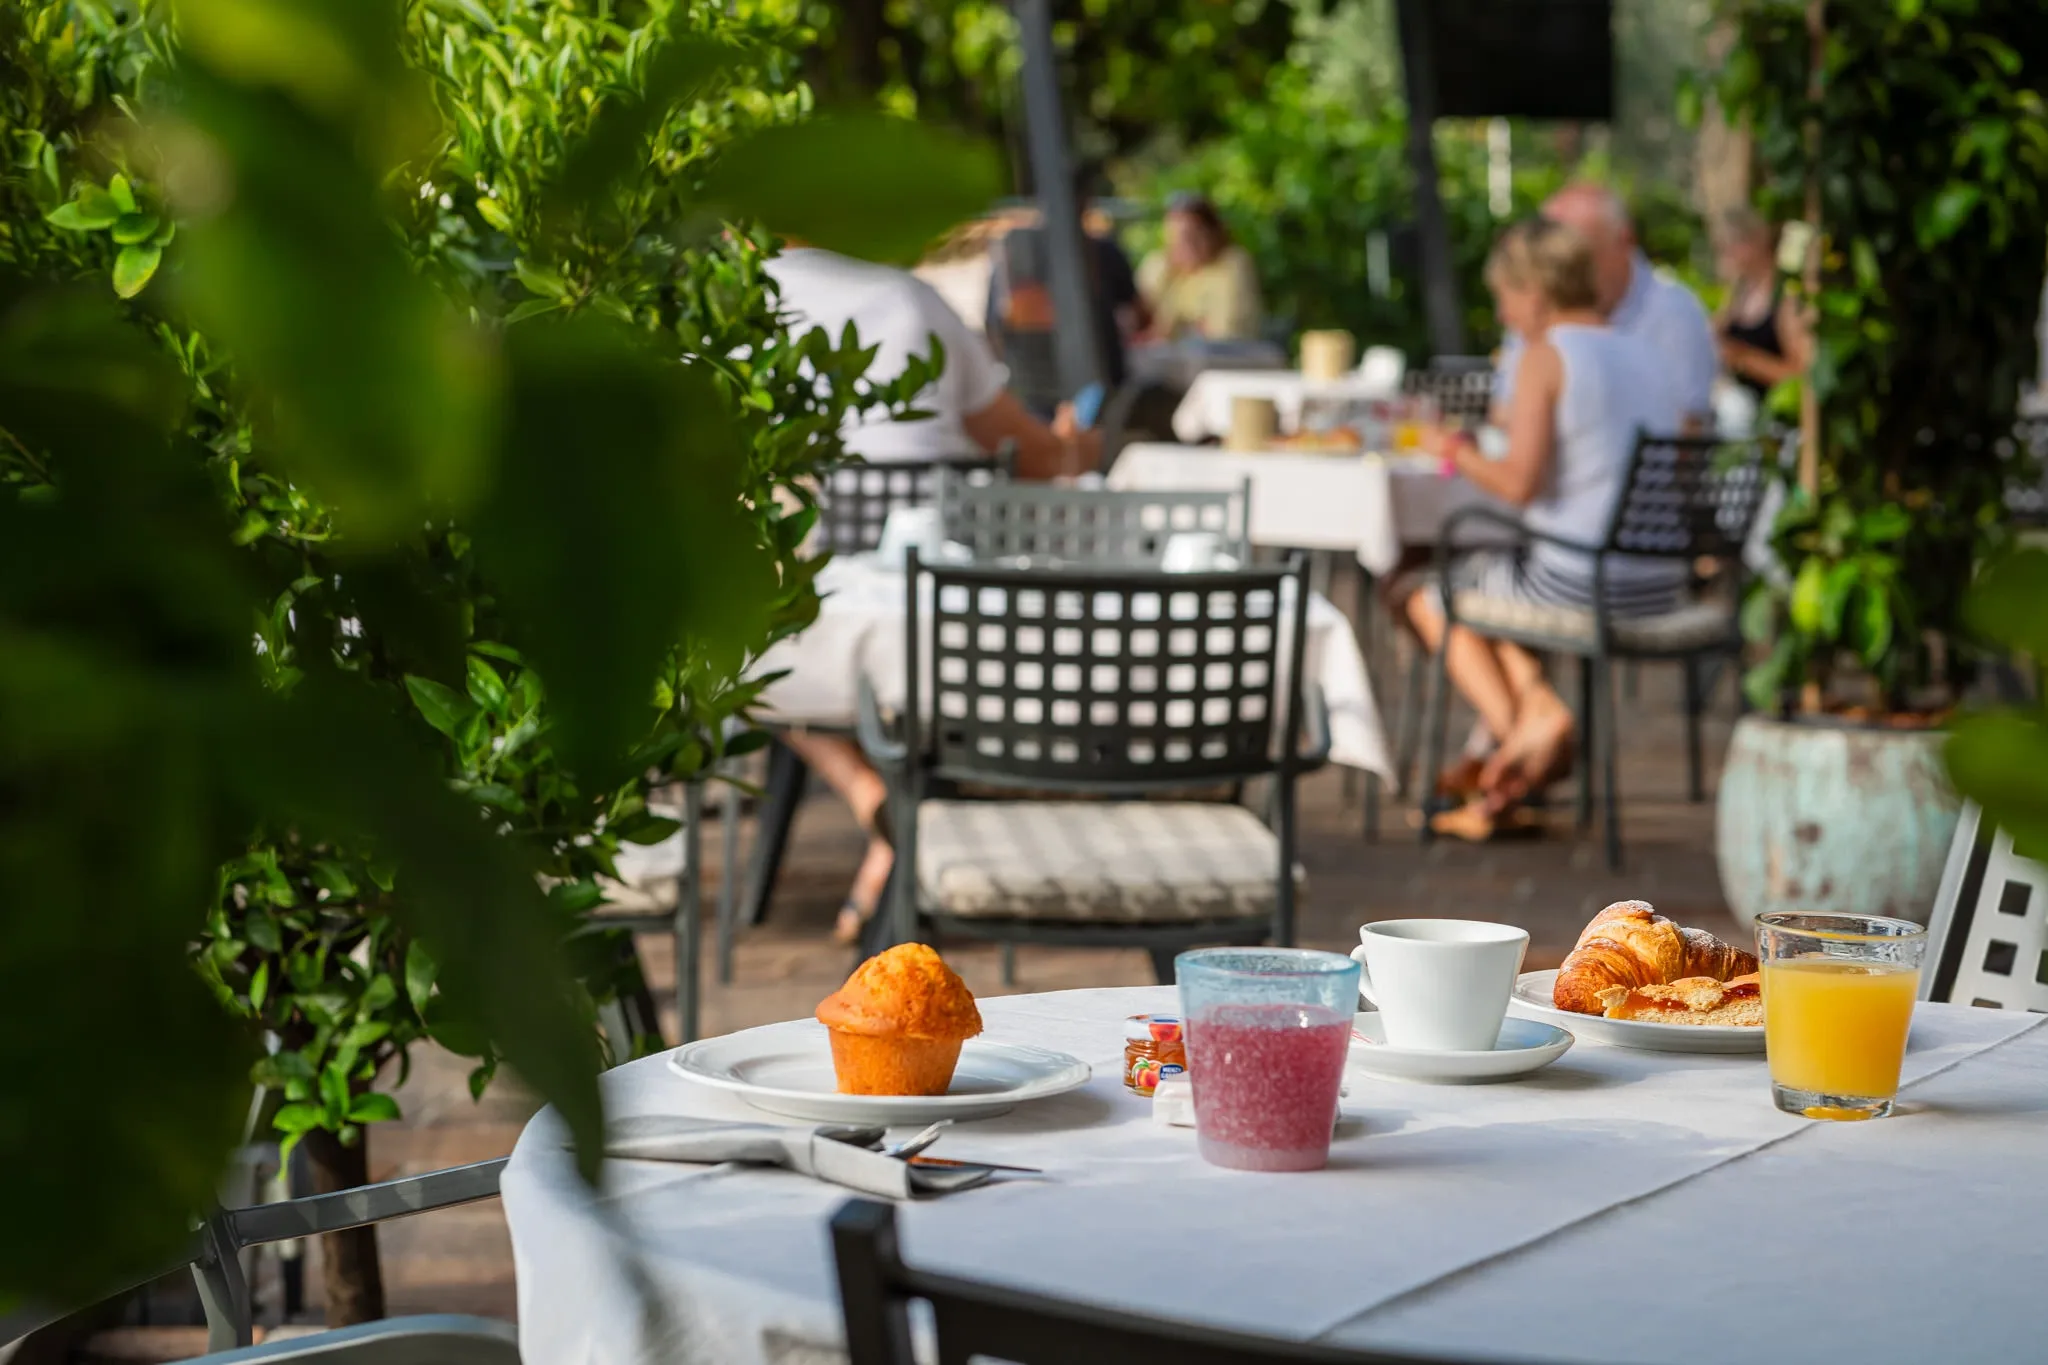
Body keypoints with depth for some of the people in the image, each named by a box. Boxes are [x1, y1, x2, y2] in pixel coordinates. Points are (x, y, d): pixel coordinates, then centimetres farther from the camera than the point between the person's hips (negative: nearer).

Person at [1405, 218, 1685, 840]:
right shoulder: (1640, 354, 12)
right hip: (1660, 587, 8)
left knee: (1429, 589, 19)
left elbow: (1519, 483, -18)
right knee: (1490, 570, 31)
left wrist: (1465, 455, 1)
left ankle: (1525, 718, 6)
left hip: (1576, 583, -7)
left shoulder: (1547, 354, -10)